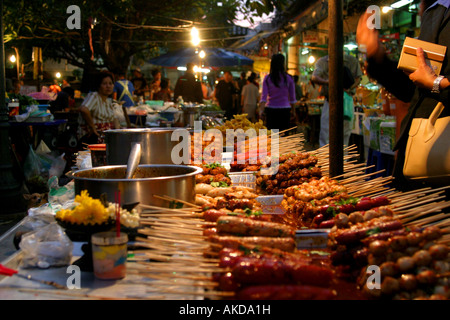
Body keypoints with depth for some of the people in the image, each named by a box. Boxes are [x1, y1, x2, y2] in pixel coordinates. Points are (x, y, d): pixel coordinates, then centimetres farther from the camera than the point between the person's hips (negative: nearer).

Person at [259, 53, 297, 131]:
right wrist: (293, 112, 16)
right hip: (285, 109, 0)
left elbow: (264, 96, -10)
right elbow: (292, 98, 6)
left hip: (270, 109, 0)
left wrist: (261, 110, -14)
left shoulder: (267, 78, -1)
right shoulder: (289, 78, 0)